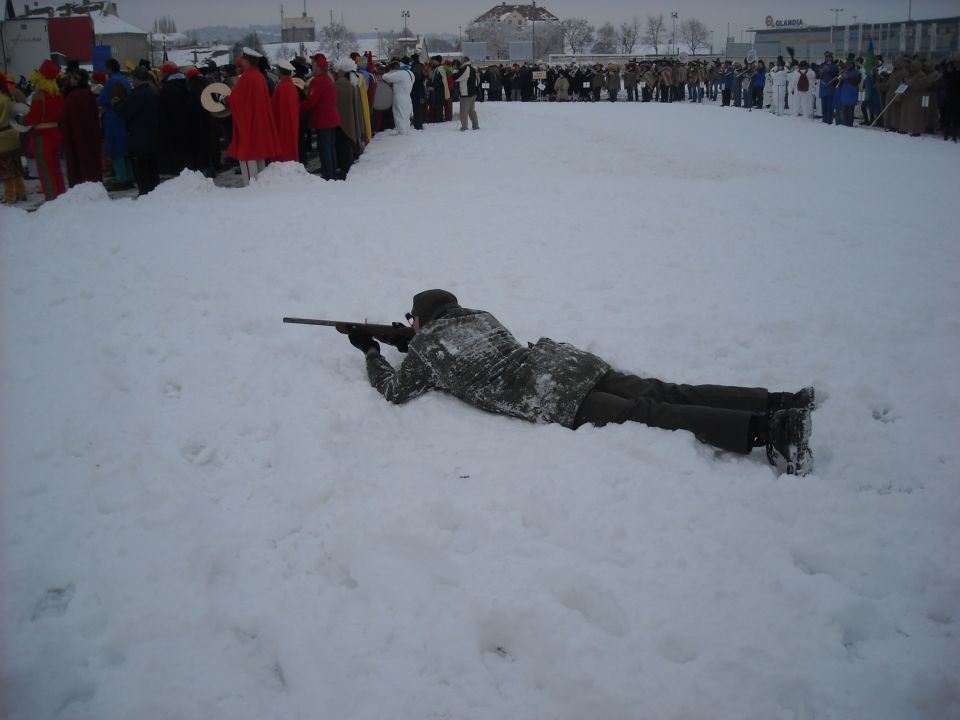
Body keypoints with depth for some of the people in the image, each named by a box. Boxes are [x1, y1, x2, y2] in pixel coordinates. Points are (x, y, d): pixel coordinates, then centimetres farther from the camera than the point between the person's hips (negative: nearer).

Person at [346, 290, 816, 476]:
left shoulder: (424, 346, 11)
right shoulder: (477, 316, 32)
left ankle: (762, 428, -35)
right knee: (656, 394, -4)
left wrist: (371, 352, 34)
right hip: (563, 360, 7)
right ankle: (778, 403, -18)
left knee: (645, 415, -19)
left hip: (544, 398, -7)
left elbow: (395, 390, 19)